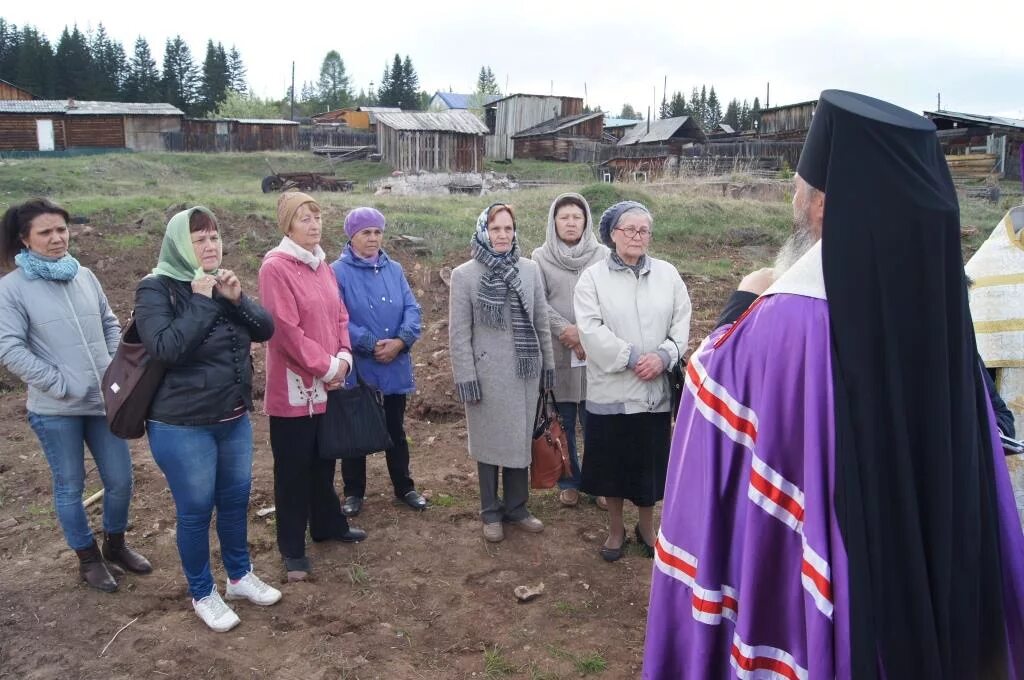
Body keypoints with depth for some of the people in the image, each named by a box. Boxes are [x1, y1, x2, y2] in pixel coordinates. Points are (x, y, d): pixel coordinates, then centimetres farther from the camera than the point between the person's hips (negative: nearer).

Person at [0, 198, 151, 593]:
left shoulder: (85, 277, 5)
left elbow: (110, 325, 13)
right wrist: (61, 384, -16)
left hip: (104, 400, 4)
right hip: (55, 409, -4)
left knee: (121, 479, 12)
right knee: (70, 486, 10)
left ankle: (115, 545, 35)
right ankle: (88, 558, 29)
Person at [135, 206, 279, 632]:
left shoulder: (222, 282, 7)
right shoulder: (156, 288, -13)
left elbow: (265, 330, 0)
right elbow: (165, 347, -27)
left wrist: (236, 299, -16)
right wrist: (200, 301, -25)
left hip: (234, 419, 6)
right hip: (182, 425, -6)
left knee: (235, 500, 17)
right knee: (196, 509, 6)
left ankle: (240, 576, 37)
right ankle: (202, 594, 26)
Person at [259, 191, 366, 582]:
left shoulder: (322, 265, 11)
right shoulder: (275, 268, -14)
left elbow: (339, 317, 12)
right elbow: (286, 331, -19)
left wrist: (343, 357, -4)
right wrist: (326, 366, -15)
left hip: (327, 384, 7)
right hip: (293, 386, -7)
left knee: (323, 460, 20)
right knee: (293, 468, 5)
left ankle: (328, 524, 37)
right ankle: (292, 549, 18)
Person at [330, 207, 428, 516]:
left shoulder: (394, 269, 7)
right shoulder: (338, 272, -7)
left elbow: (412, 308, -1)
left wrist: (400, 341, -17)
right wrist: (371, 345, -20)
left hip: (395, 366, 4)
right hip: (357, 367, -4)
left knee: (396, 429, 16)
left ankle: (404, 487, 30)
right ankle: (353, 492, 25)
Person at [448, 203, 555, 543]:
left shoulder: (530, 270, 3)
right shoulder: (464, 275, -6)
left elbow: (541, 322, 8)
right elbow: (459, 333, -7)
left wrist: (548, 365, 8)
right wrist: (465, 378, -11)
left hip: (525, 371, 3)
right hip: (487, 373, -3)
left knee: (521, 440, 12)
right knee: (489, 443, 8)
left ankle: (516, 507, 28)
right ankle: (491, 512, 24)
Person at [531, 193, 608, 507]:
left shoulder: (602, 255, 3)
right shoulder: (540, 257, 4)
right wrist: (565, 330, -15)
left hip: (596, 352, 0)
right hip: (557, 353, 0)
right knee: (563, 424, 9)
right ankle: (569, 482, 24)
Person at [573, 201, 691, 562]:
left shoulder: (668, 274, 5)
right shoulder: (593, 276, -3)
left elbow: (682, 321, 2)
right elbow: (590, 329, -13)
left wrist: (664, 356, -16)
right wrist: (631, 358, -18)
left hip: (656, 388, 2)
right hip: (610, 388, -2)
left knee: (650, 460, 12)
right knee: (612, 461, 9)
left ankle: (646, 525, 34)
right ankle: (616, 528, 29)